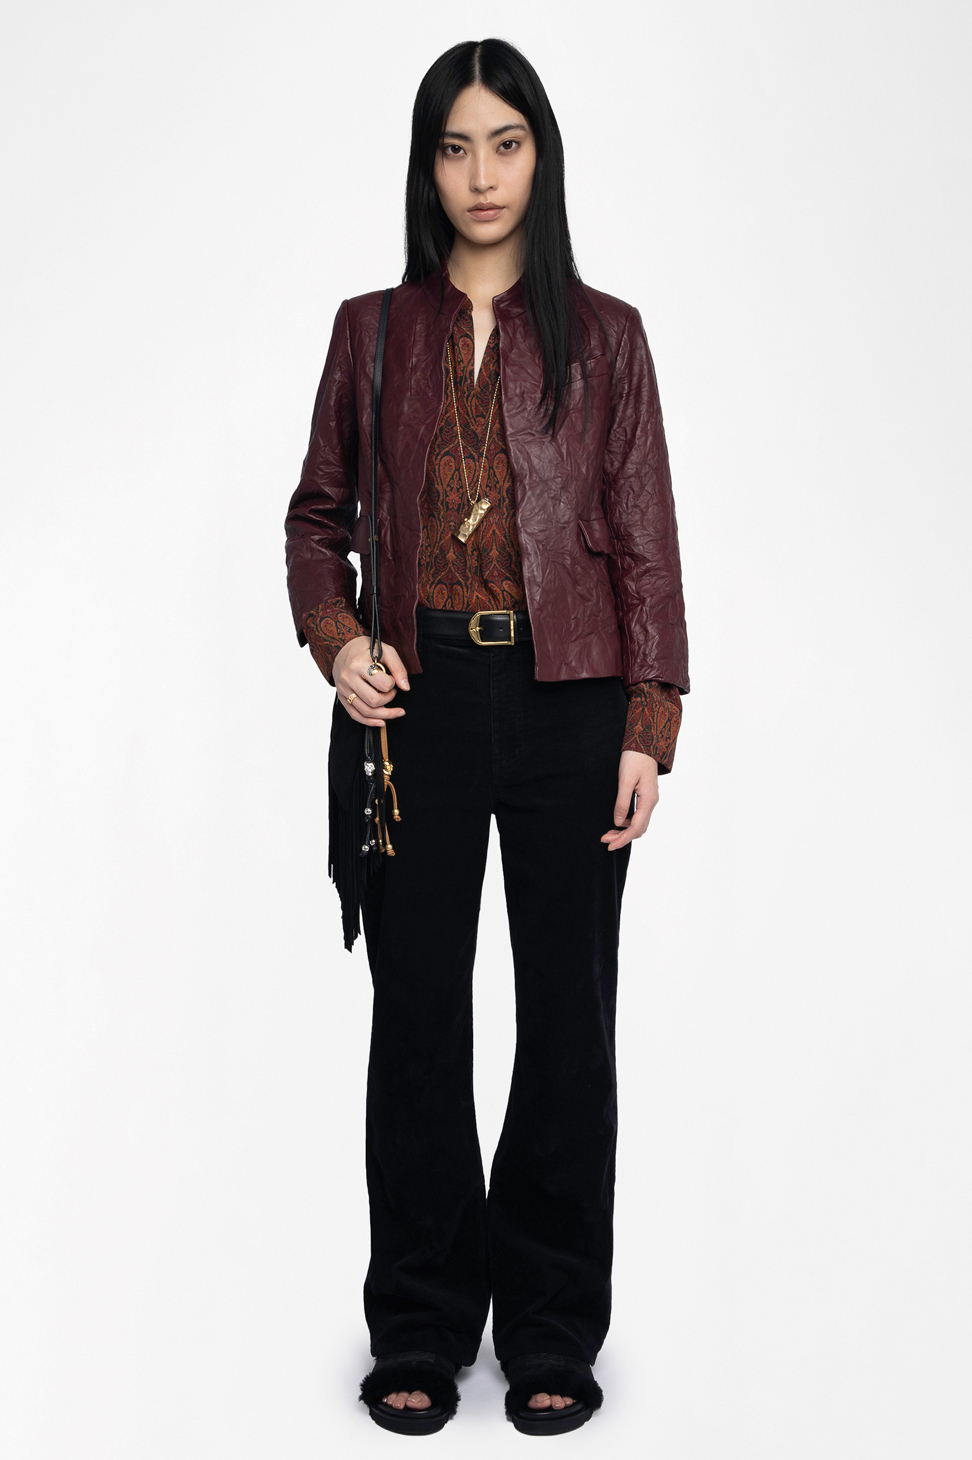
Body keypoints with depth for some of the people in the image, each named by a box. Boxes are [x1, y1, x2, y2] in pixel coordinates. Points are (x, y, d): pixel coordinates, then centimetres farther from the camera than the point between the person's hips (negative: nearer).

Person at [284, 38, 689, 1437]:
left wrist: (649, 729, -5)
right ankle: (422, 1326, 19)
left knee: (568, 1006, 5)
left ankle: (552, 1332, 19)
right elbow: (318, 514, 13)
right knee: (419, 1008, 5)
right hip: (422, 698, 1)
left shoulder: (602, 334, 5)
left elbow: (646, 540, 2)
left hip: (569, 701, -1)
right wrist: (336, 639, -6)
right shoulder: (373, 330, 9)